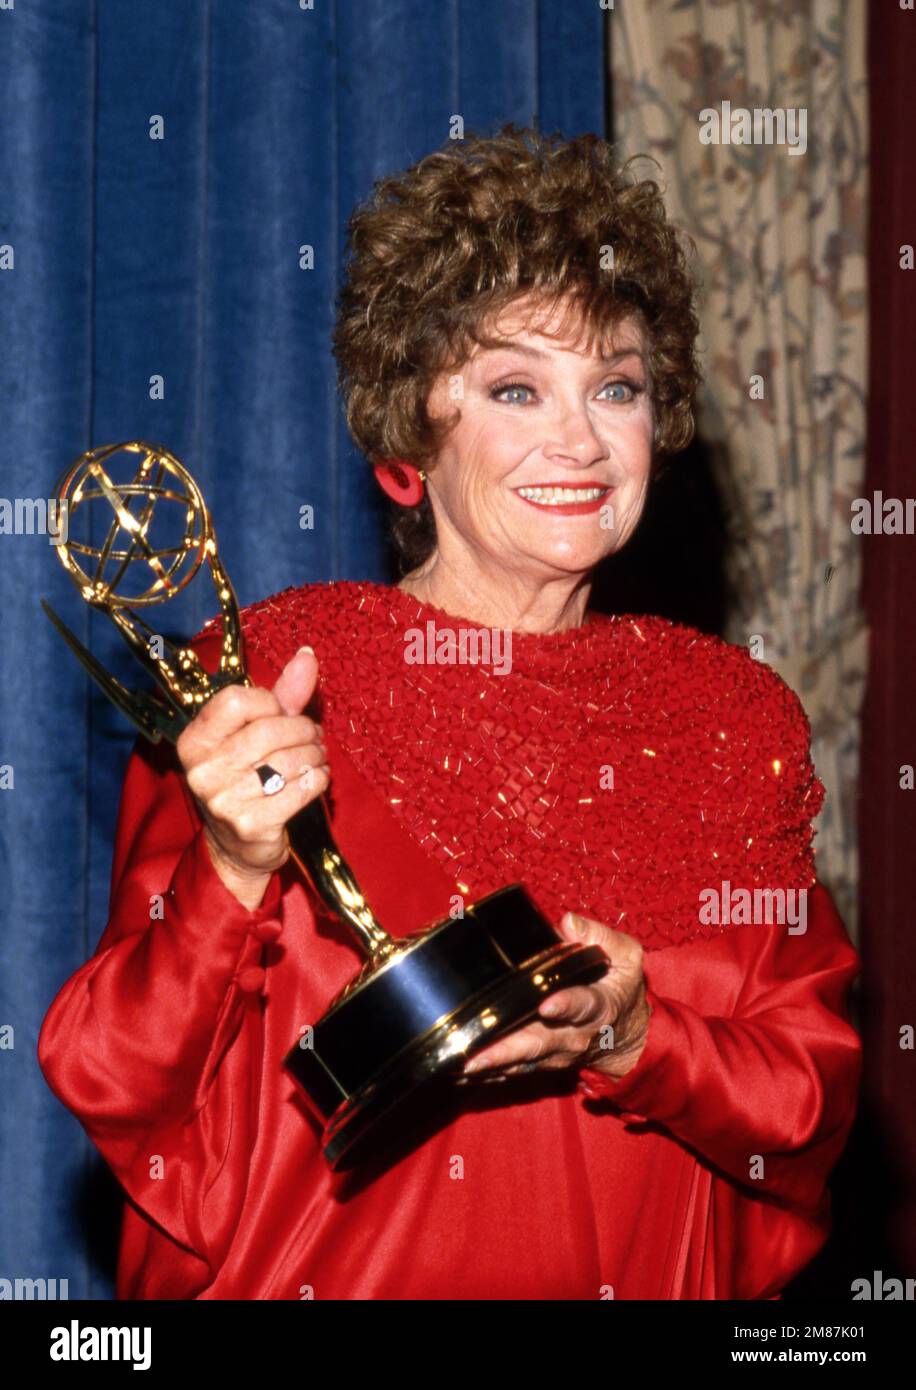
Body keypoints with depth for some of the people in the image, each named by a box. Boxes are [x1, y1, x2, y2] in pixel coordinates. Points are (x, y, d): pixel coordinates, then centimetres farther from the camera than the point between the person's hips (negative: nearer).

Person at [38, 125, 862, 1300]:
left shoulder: (732, 716, 5)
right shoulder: (256, 688, -3)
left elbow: (810, 1106, 4)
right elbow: (126, 1101, -4)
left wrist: (631, 1038, -13)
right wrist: (234, 874, -19)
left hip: (650, 1281, 2)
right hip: (308, 1273, -2)